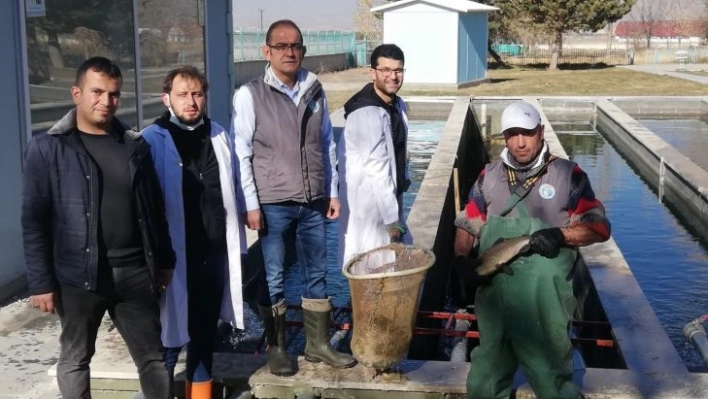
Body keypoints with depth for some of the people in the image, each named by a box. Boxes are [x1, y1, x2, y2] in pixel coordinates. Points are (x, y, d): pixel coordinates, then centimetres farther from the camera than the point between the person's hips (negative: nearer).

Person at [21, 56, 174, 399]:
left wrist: (165, 261, 13)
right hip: (78, 275, -3)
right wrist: (41, 281, -10)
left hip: (134, 272, 3)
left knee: (152, 356, 10)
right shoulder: (47, 148, -4)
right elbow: (34, 220, -6)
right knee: (75, 358, 12)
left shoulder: (135, 146, 7)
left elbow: (155, 208, 13)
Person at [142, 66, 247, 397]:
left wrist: (237, 244, 10)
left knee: (206, 327, 15)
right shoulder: (152, 141, -7)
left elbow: (231, 192, 11)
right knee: (172, 326, 0)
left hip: (214, 251, 5)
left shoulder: (219, 137, 7)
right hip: (174, 253, -4)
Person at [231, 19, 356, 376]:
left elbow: (327, 145, 13)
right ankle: (276, 348, 20)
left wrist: (332, 192, 11)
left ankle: (318, 344, 25)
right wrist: (251, 204, -10)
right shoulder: (250, 95, -6)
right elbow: (241, 153, -7)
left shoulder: (314, 91, 7)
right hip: (273, 204, -4)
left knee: (317, 274, 12)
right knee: (272, 278, 5)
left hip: (313, 202, 4)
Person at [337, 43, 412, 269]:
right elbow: (377, 169, -24)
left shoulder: (397, 105, 5)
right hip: (368, 201, -9)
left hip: (387, 196, 9)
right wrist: (391, 218, -21)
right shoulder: (367, 114, -23)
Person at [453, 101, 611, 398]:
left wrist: (560, 235, -17)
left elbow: (599, 227, 0)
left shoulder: (568, 175, 1)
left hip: (545, 298, -3)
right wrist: (461, 259, -5)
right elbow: (467, 224, 14)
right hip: (495, 293, 4)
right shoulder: (490, 176, 12)